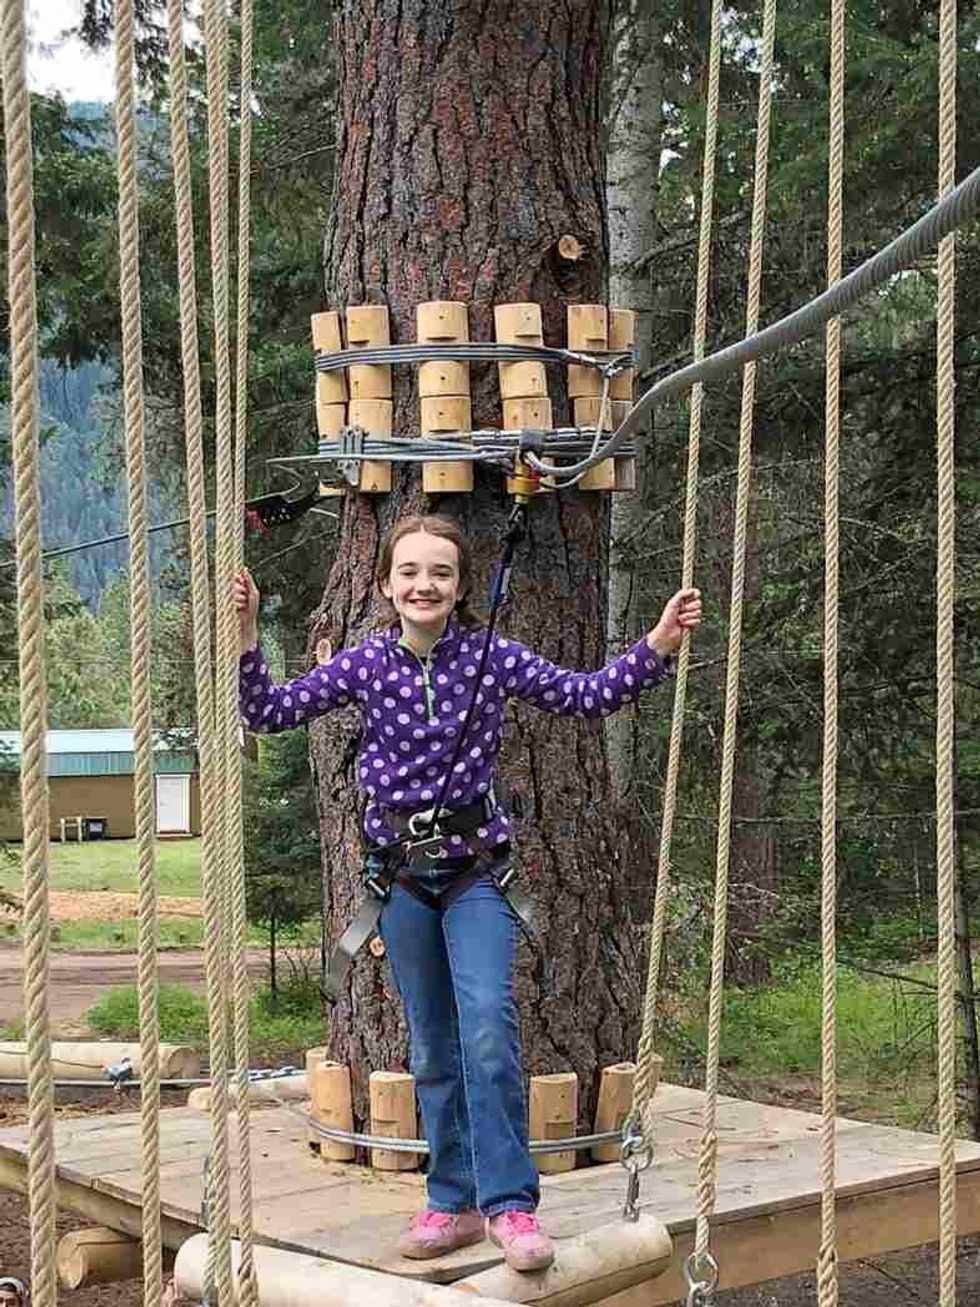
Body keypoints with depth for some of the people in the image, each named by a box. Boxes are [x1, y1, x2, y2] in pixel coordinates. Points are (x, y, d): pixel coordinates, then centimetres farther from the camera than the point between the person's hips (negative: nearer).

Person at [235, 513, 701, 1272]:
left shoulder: (492, 657, -7)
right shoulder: (366, 664, -3)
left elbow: (588, 697, -5)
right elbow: (270, 712, -1)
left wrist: (657, 648, -17)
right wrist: (247, 637, -14)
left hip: (475, 866, -2)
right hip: (403, 869, 2)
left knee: (489, 1029, -19)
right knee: (433, 1048, 10)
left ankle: (510, 1204, -11)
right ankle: (455, 1203, 21)